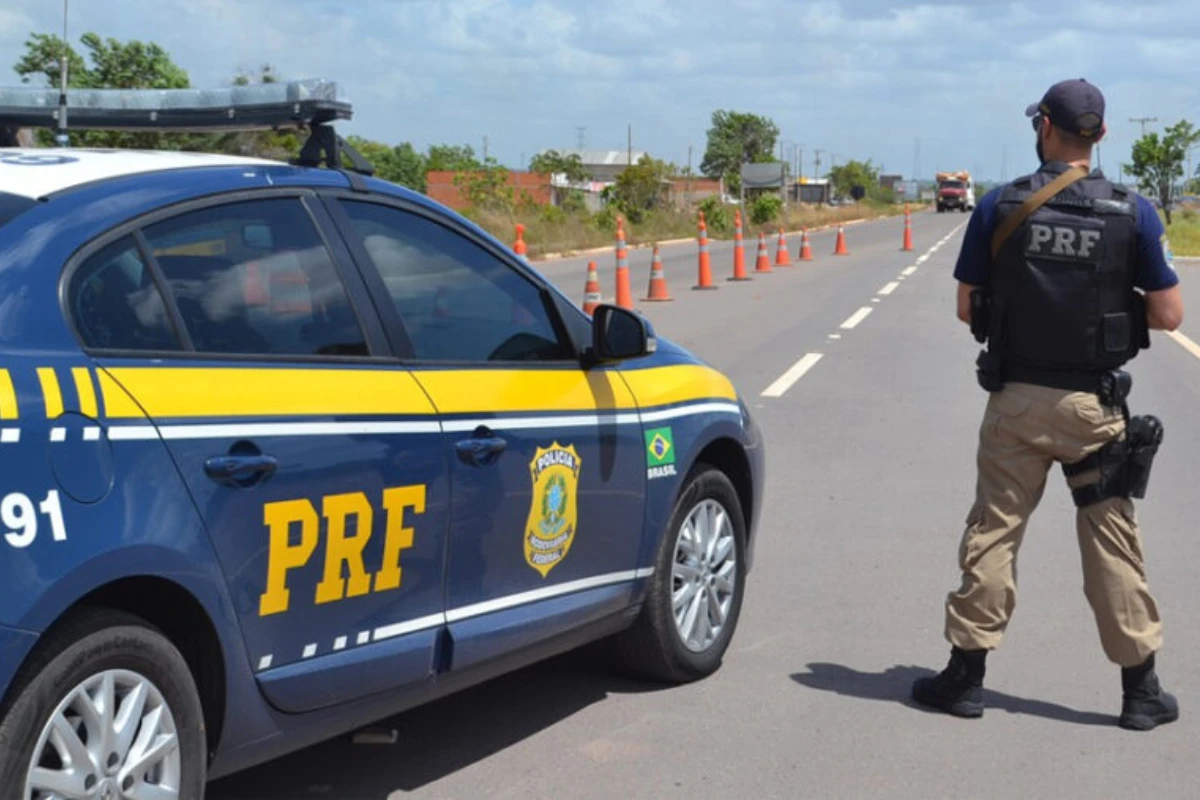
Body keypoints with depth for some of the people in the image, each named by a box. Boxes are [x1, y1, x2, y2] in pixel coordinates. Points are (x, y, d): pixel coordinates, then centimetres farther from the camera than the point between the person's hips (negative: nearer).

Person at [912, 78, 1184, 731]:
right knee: (1112, 541, 8)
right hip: (1094, 406, 0)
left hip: (1016, 400, 0)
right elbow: (1168, 315, -4)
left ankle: (966, 675, 13)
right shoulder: (1133, 213, -6)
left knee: (993, 531, 9)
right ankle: (1141, 690, 14)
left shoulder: (1000, 207, -5)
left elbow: (966, 307, 0)